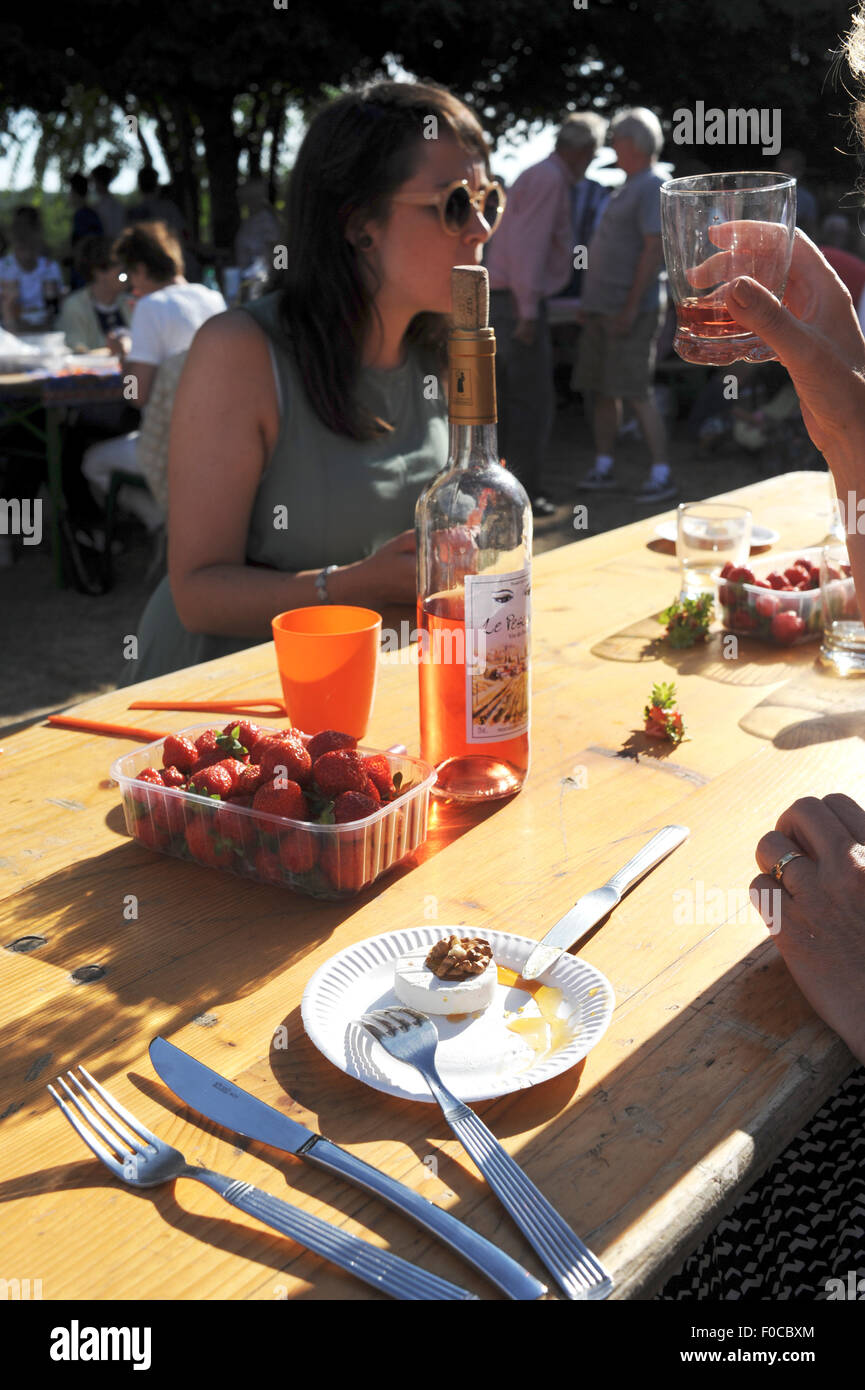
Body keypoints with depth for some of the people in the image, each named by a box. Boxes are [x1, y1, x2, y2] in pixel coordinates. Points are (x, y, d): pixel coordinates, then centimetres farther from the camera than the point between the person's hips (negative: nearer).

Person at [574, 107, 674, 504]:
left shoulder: (652, 188, -11)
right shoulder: (625, 189, 19)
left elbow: (654, 250, -19)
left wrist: (631, 308, -24)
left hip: (631, 310, -9)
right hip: (603, 308, 9)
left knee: (636, 393, -10)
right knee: (602, 390, 10)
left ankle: (661, 475, -5)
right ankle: (603, 468, 18)